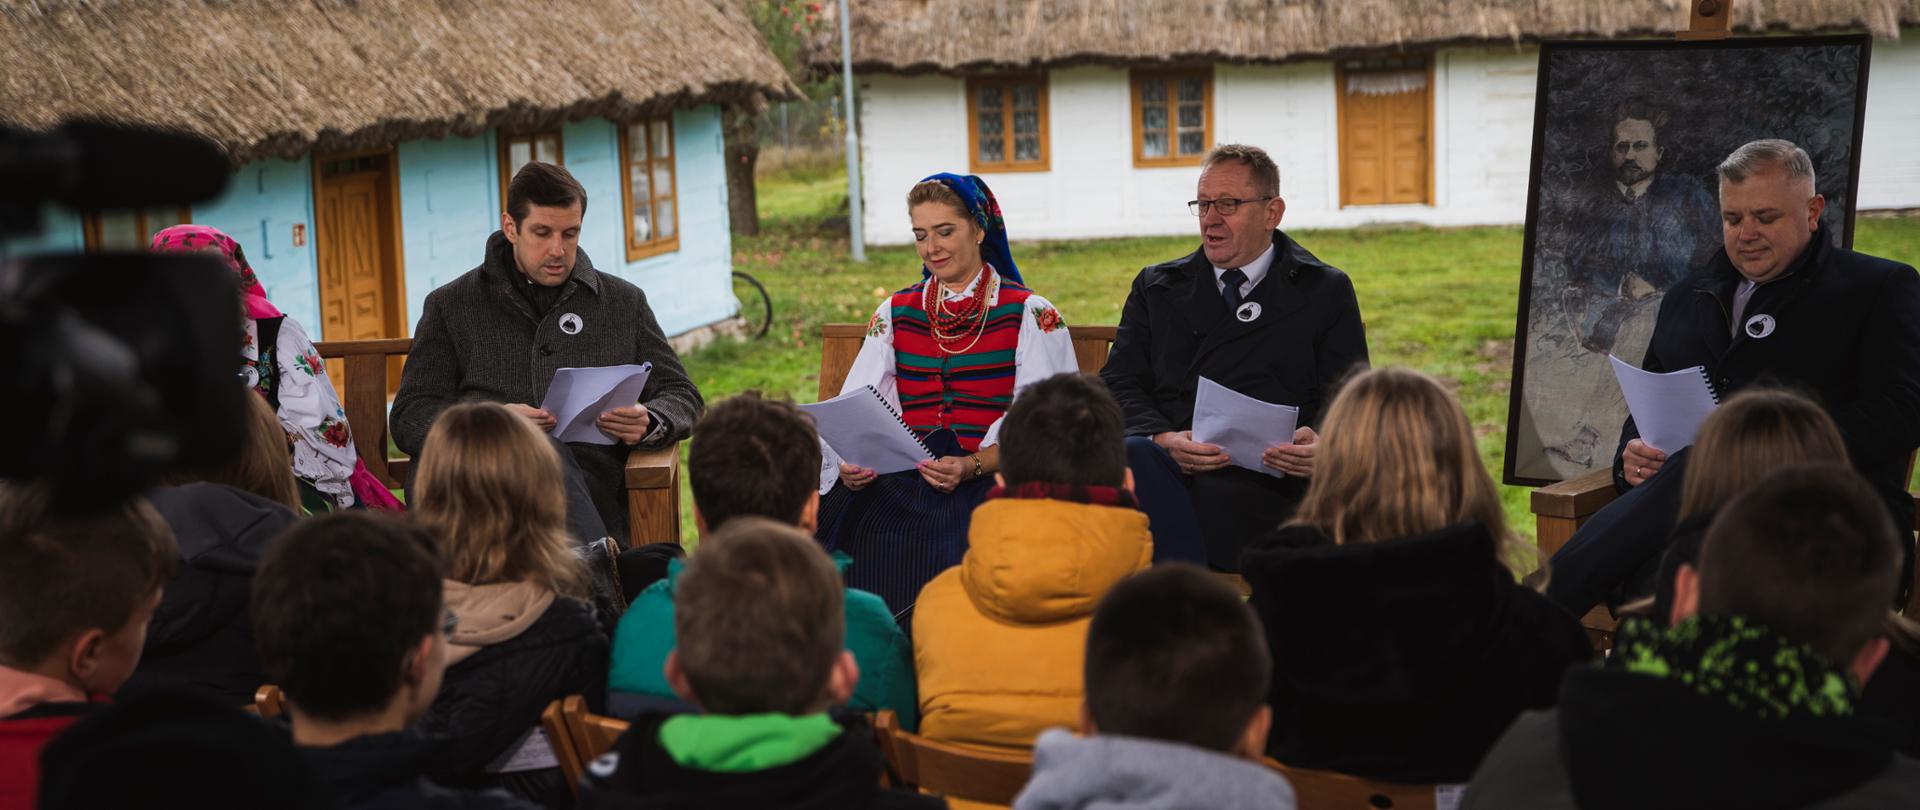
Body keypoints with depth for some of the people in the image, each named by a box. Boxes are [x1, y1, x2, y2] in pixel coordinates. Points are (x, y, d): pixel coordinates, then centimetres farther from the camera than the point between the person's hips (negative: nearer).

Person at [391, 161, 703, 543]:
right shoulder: (450, 307, 20)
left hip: (590, 483, 1)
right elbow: (409, 418, 11)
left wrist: (648, 423, -3)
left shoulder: (624, 302, 24)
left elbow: (682, 397, 24)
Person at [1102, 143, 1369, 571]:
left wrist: (1320, 445, -15)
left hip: (1264, 480, -3)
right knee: (1133, 455, -36)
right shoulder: (1157, 287, 24)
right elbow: (1119, 384, 12)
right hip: (1166, 466, 3)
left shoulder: (1325, 291, 17)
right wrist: (1163, 440, -10)